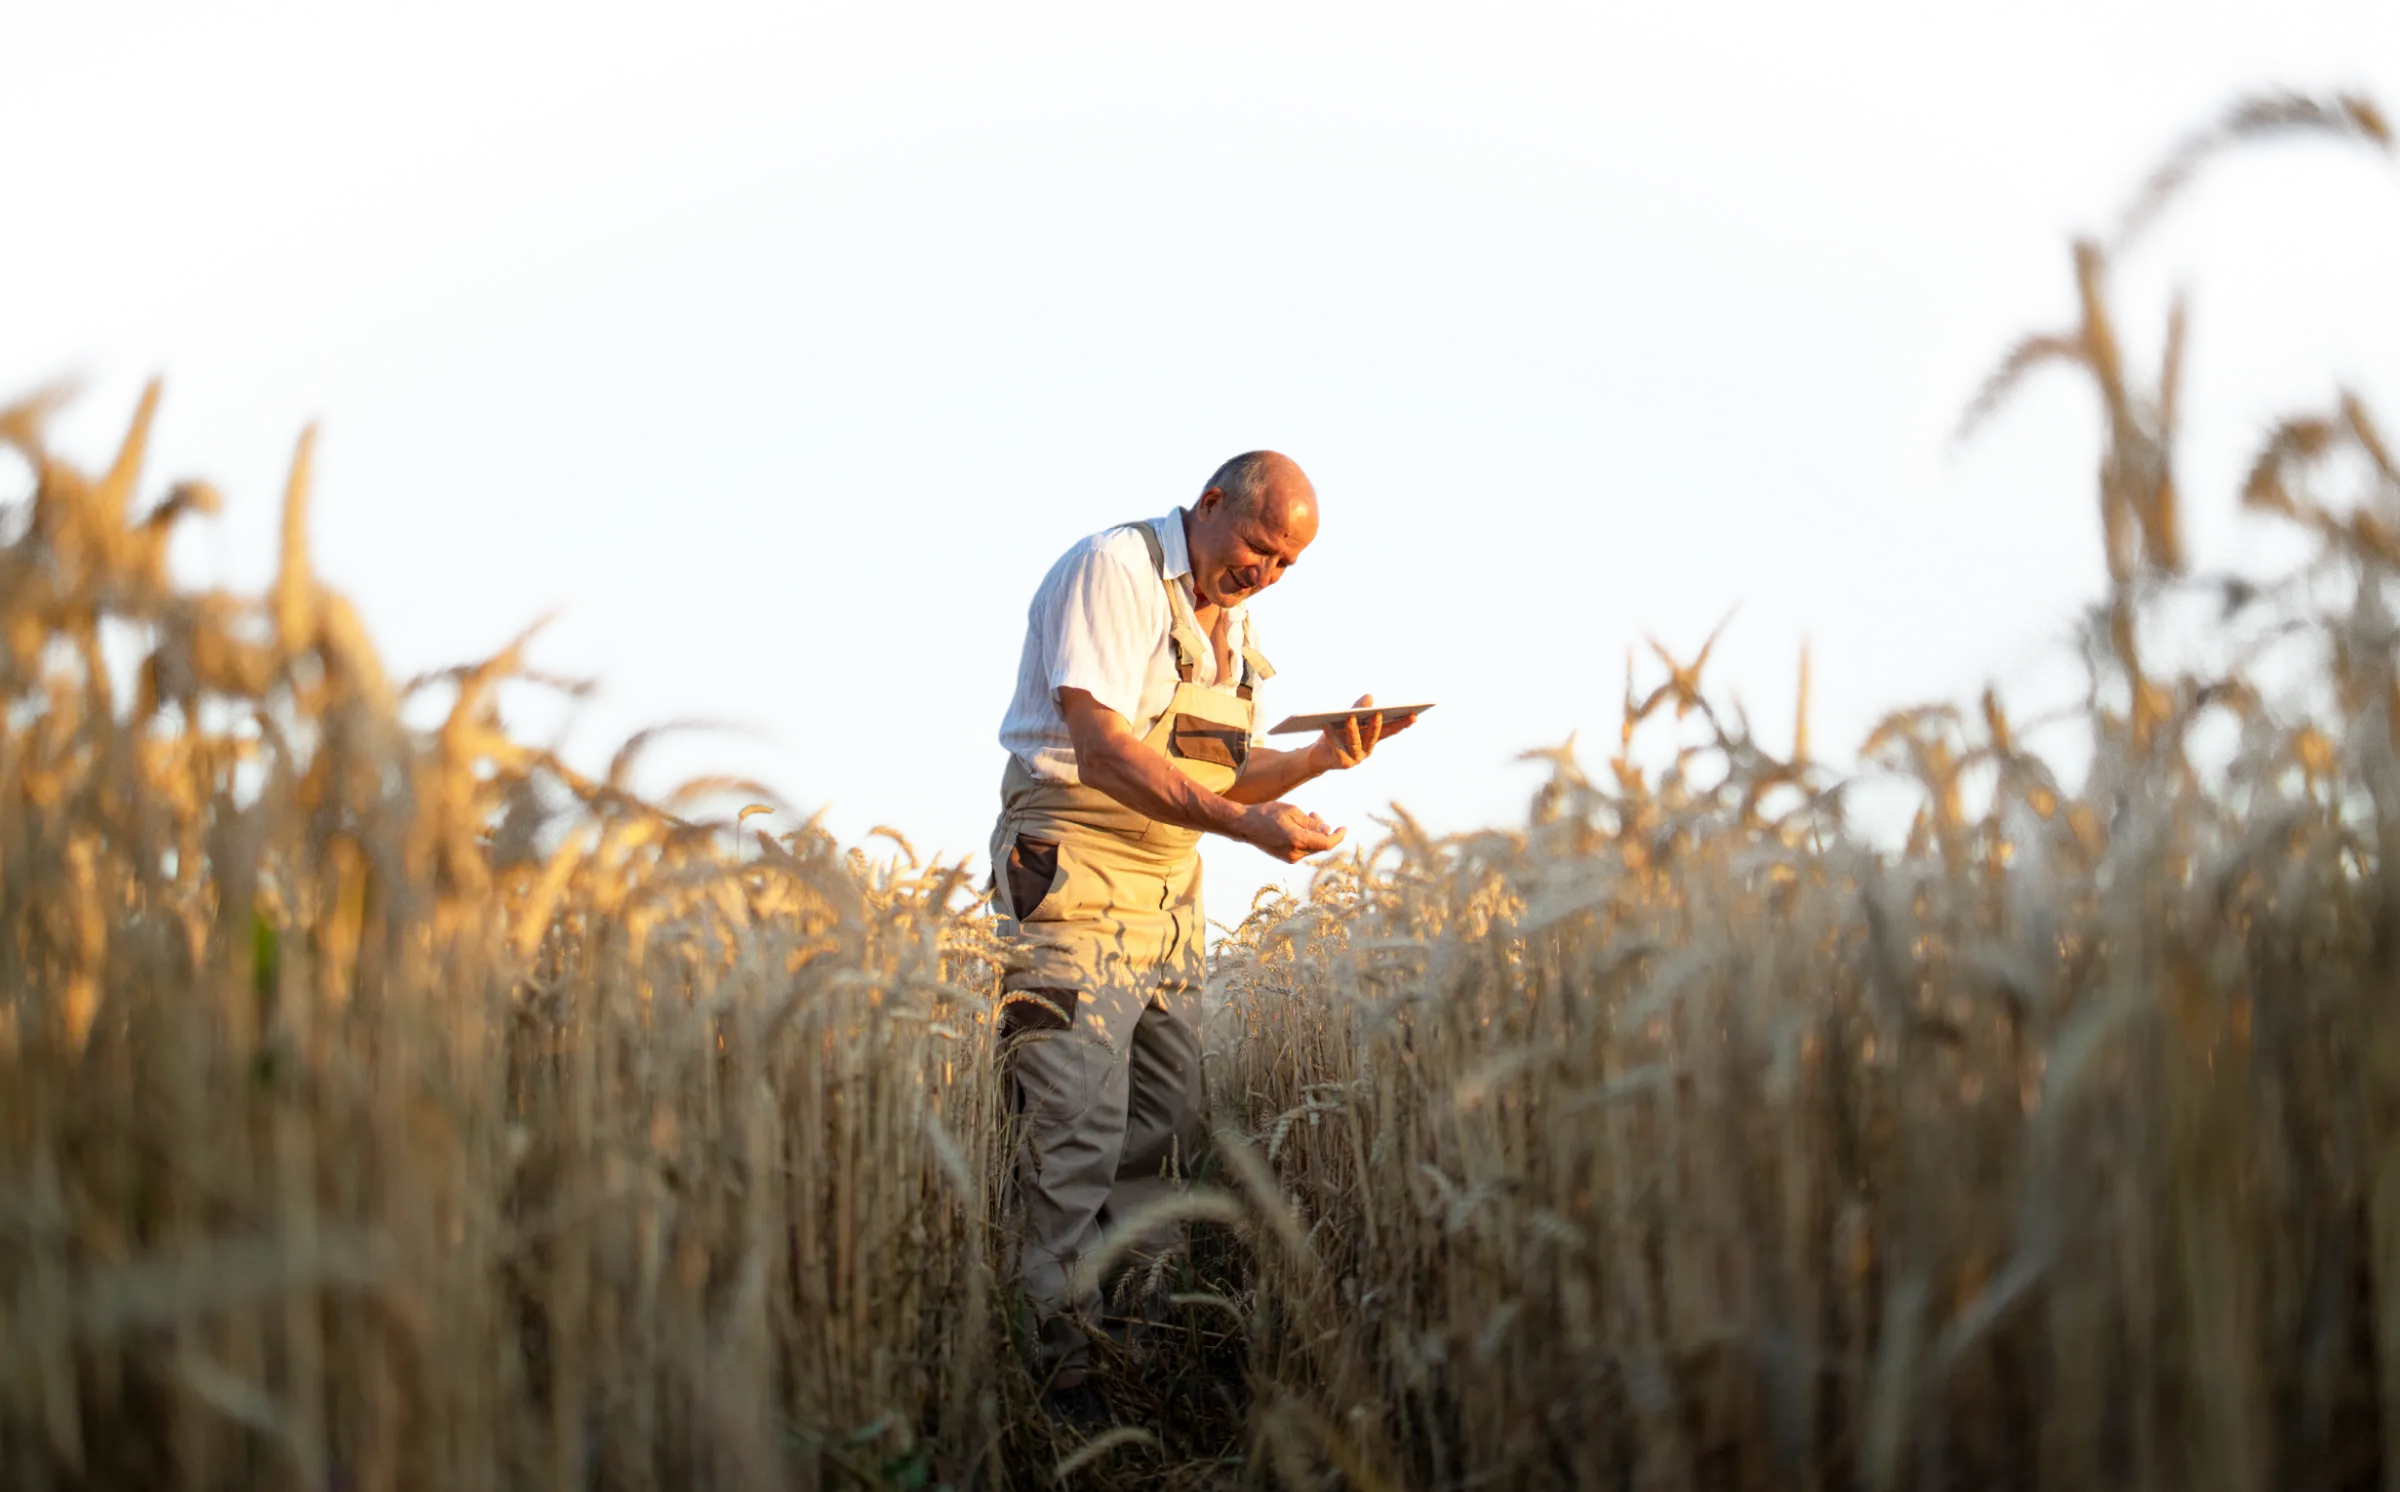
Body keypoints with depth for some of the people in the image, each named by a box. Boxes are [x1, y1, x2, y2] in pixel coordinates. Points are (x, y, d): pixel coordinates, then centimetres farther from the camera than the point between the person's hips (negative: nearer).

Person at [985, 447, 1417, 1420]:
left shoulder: (1230, 620, 16)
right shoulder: (1115, 569, -12)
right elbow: (1105, 751, -21)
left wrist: (1321, 756, 2)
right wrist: (1247, 824, -26)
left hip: (1170, 893, 9)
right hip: (1076, 882, -9)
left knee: (1165, 1123, 9)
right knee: (1076, 1131, -11)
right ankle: (1062, 1368, -6)